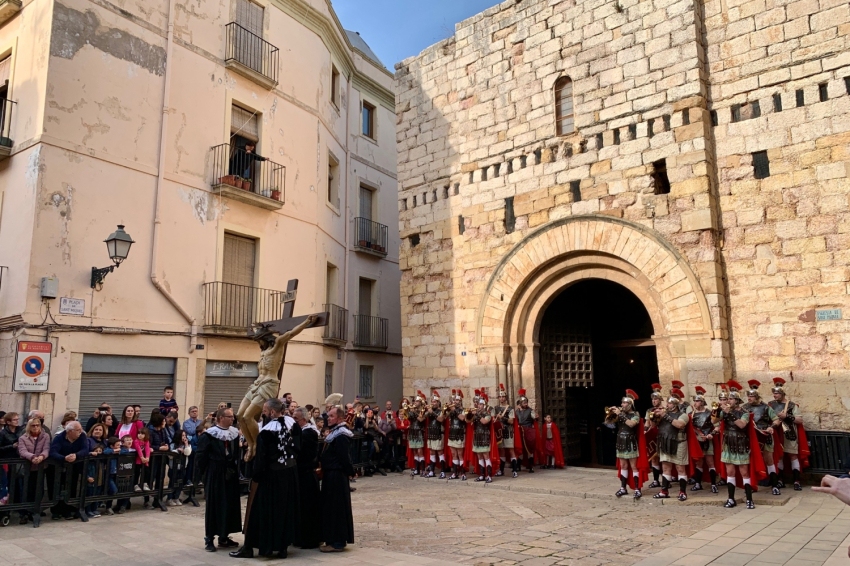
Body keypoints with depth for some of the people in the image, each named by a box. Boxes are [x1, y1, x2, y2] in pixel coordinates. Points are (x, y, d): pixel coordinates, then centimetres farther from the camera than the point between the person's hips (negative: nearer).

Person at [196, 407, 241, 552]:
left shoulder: (235, 433, 4)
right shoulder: (209, 435, -13)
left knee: (230, 505, 9)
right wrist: (204, 473, -7)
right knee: (214, 505, 0)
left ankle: (224, 537, 21)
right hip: (214, 475, -6)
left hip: (230, 474, 6)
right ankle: (209, 539, 11)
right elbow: (201, 456, -11)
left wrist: (236, 469, 7)